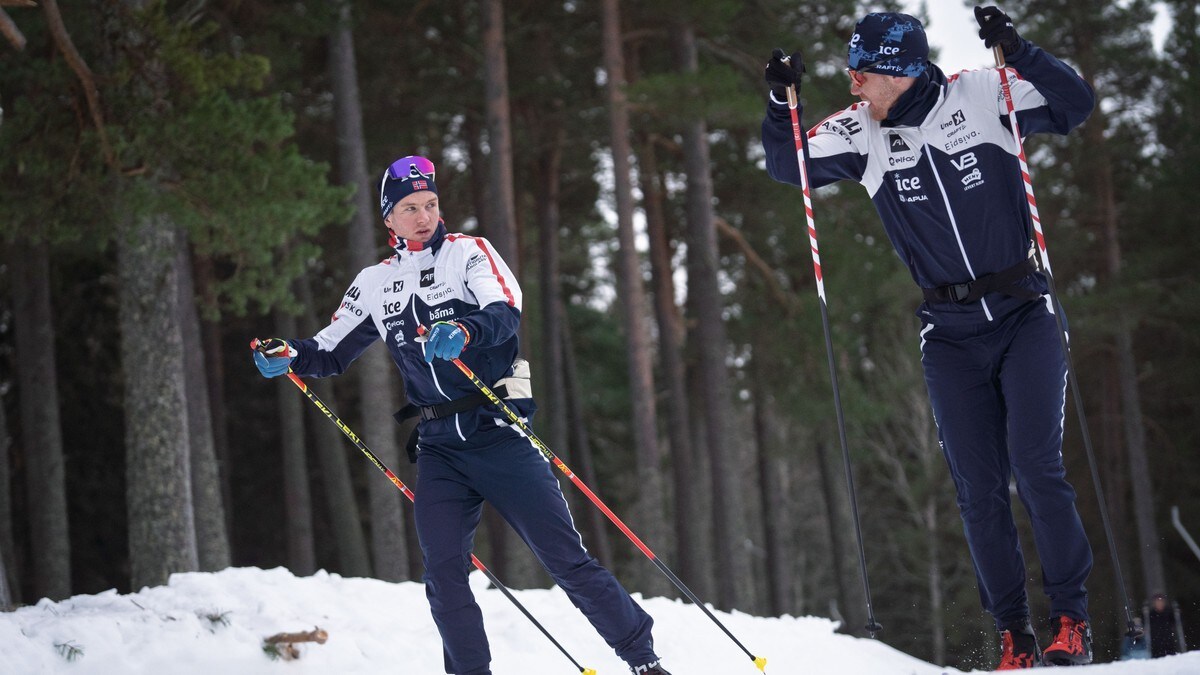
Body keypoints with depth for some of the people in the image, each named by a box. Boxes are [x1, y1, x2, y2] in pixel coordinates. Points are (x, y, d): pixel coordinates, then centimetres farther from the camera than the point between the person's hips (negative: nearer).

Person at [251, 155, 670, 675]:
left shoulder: (468, 253, 0)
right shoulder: (375, 284, 12)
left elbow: (506, 312, -17)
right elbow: (331, 354, 17)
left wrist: (464, 331, -39)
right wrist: (288, 357, -5)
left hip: (498, 433, -4)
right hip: (439, 448, 4)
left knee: (565, 558, -6)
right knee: (443, 574, -8)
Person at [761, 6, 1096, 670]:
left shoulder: (981, 96, -7)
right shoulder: (860, 134, -1)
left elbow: (1074, 104, -9)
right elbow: (786, 165, 4)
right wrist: (780, 101, -13)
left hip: (1024, 316, -3)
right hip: (950, 335, 3)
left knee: (1036, 469, -13)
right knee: (978, 489, 0)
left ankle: (1072, 620, -2)